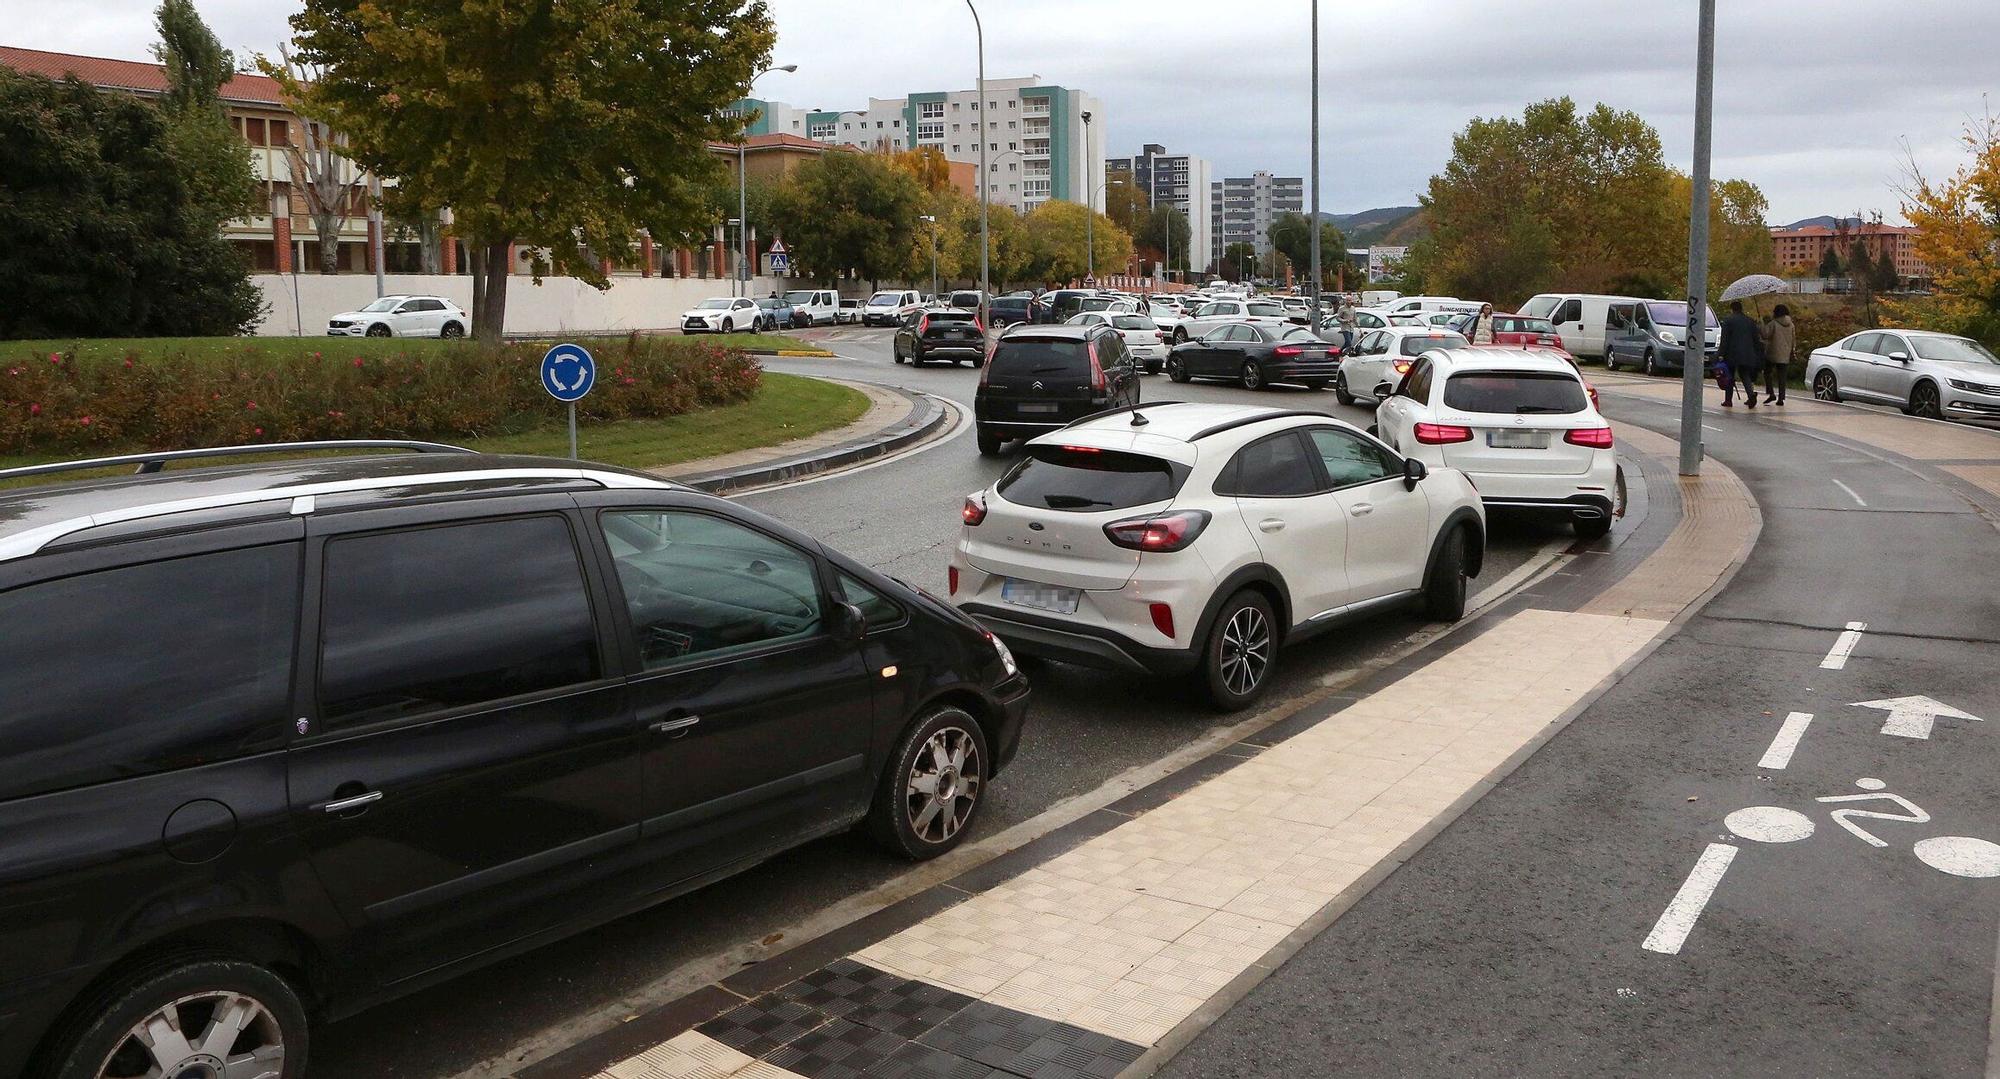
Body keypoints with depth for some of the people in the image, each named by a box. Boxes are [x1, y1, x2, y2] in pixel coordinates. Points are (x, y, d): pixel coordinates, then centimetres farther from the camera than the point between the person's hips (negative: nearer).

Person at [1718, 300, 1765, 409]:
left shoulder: (1728, 321, -5)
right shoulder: (1750, 321, 9)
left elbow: (1724, 339, -10)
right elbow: (1756, 339, 10)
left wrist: (1722, 354, -9)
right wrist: (1757, 355, 15)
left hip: (1732, 354, -4)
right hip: (1747, 355, 4)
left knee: (1730, 377, 7)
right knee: (1745, 375, 9)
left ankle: (1728, 400, 9)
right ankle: (1751, 394, -15)